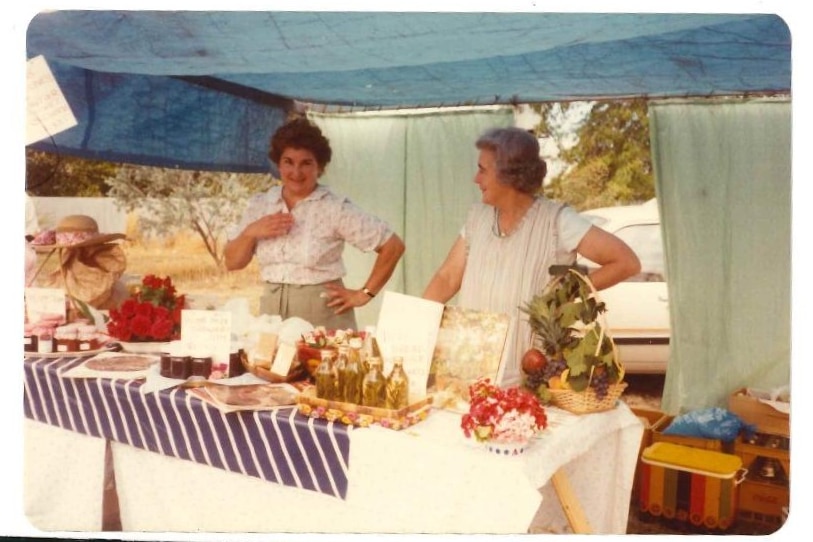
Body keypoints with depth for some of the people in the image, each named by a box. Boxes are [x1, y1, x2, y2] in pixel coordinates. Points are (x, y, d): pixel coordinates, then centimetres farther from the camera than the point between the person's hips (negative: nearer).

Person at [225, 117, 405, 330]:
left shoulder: (335, 208, -8)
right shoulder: (259, 205, 6)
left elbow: (393, 245, -8)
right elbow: (232, 262, 9)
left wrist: (365, 294, -7)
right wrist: (251, 232, -8)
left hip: (323, 315, -3)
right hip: (273, 312, 4)